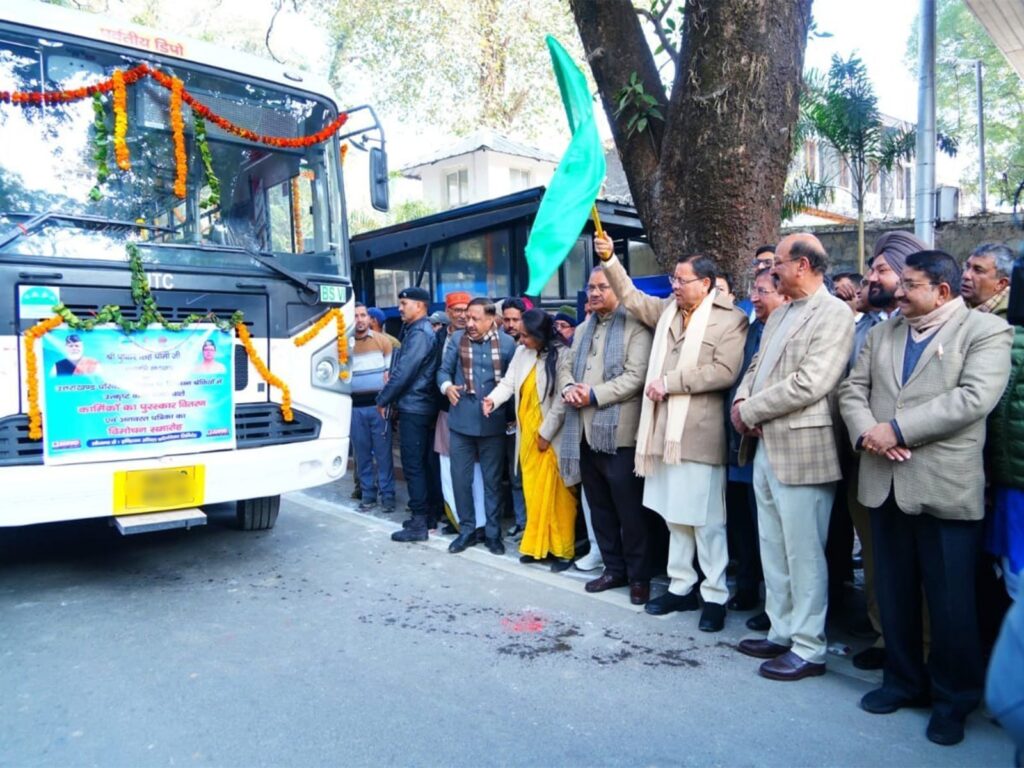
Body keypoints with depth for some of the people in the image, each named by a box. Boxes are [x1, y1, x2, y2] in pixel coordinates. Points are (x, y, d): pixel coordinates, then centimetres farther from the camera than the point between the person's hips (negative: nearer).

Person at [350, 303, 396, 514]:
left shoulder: (382, 341, 3)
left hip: (378, 404, -2)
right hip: (355, 406, 2)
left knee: (383, 452, 0)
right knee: (362, 452, 7)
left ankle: (387, 495, 8)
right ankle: (368, 494, 16)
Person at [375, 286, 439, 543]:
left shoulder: (419, 334, -15)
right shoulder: (421, 331, 16)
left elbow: (403, 373, -19)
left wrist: (382, 400, -9)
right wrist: (390, 397, 9)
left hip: (413, 408, -10)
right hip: (421, 407, 10)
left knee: (413, 465, -6)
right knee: (422, 463, 14)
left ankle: (419, 523, -2)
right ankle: (429, 512, 22)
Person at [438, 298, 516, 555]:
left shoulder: (507, 342, -2)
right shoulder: (457, 338, 0)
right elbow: (444, 370, 4)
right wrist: (447, 386, -17)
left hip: (493, 422, -1)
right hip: (461, 420, 1)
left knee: (492, 479, 10)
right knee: (460, 477, 8)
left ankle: (492, 532, 24)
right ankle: (466, 530, 24)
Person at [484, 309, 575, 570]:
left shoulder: (561, 355, -16)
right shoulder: (521, 353, 5)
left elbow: (561, 401, -17)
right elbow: (509, 383, 3)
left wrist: (546, 433, -14)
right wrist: (493, 399, -17)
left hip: (551, 436, -6)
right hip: (527, 434, 6)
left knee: (555, 493, 2)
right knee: (533, 491, 12)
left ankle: (562, 549, 13)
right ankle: (537, 544, 23)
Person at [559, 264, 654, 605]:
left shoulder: (634, 326, -6)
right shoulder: (583, 329, 20)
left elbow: (635, 376, -15)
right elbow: (566, 366, 17)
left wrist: (594, 394, -17)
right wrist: (568, 388, -5)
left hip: (618, 431, -7)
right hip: (585, 431, 8)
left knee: (629, 509, 0)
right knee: (599, 507, 14)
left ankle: (639, 576, 13)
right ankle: (613, 568, 27)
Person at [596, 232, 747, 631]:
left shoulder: (730, 319, -6)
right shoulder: (667, 310, 14)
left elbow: (724, 372, -16)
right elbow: (631, 297, 20)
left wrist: (670, 381, -15)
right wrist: (610, 260, 7)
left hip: (700, 433, -7)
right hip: (665, 430, 7)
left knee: (706, 519, 1)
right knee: (675, 514, 14)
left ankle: (715, 596, 14)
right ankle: (681, 587, 26)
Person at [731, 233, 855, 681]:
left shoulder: (834, 313, -11)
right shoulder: (779, 315, 17)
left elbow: (808, 384, -20)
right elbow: (757, 366, 18)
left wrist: (749, 411, -12)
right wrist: (742, 400, -3)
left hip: (802, 449, -9)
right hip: (766, 447, 9)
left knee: (803, 554, 1)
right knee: (773, 550, 16)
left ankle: (808, 649, 15)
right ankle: (782, 633, 30)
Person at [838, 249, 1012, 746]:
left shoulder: (986, 331, -3)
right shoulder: (881, 333, 15)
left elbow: (973, 398, -16)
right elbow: (852, 389, 9)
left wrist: (897, 429, -18)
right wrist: (865, 432, -10)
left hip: (945, 487, -5)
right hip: (885, 483, 5)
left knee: (950, 602, 6)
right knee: (893, 594, 14)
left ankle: (954, 698, 24)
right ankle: (903, 679, 31)